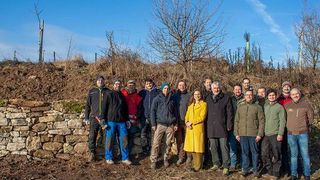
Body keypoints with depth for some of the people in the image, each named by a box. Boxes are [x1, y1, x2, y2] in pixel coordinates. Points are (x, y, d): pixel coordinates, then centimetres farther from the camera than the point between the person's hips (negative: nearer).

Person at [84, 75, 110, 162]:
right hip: (94, 118, 0)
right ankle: (92, 153, 7)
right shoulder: (92, 92, 10)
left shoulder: (108, 92, 8)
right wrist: (86, 117, 6)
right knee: (92, 136, -4)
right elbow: (87, 105, 11)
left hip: (105, 118, 0)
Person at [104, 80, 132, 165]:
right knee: (109, 139, 1)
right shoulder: (109, 95, 3)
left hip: (121, 121, 4)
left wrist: (127, 119, 16)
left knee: (124, 139, 2)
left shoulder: (123, 96, 17)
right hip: (111, 121, -4)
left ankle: (125, 158, 9)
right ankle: (108, 158, 12)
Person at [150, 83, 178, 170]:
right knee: (156, 143, -7)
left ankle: (166, 159, 23)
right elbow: (153, 111, 0)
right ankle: (153, 161, 3)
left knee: (168, 143, 7)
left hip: (170, 125, 3)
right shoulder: (157, 99, 1)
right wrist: (153, 124, -5)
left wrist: (176, 123, 11)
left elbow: (175, 112, 16)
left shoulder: (172, 99, 11)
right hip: (160, 124, -3)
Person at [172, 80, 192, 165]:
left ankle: (189, 156, 15)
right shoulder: (175, 95, 7)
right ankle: (181, 157, 14)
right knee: (179, 140, 5)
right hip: (178, 121, 1)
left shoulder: (189, 96, 3)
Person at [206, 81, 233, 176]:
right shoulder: (208, 99, 13)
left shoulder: (226, 98, 1)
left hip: (222, 126, -4)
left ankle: (226, 166, 3)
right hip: (211, 127, 4)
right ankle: (216, 163, 23)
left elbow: (229, 113, -1)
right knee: (213, 147, 10)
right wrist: (206, 125, 10)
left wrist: (229, 125, -7)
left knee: (224, 147, -3)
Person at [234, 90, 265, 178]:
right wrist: (236, 133, 4)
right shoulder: (240, 107, 10)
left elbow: (261, 121, -2)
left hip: (254, 134, -2)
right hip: (242, 134, 2)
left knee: (255, 152, 5)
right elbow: (236, 121, 10)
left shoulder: (258, 107, 1)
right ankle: (245, 169, 19)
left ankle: (255, 170, 16)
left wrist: (260, 134, -9)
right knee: (244, 152, 8)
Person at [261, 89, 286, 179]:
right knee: (264, 153, 6)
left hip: (275, 134, -5)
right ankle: (270, 171, 21)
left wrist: (280, 134, -13)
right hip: (266, 134, 5)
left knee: (276, 155, 2)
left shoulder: (279, 107, -2)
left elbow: (282, 121, -7)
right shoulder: (265, 106, 12)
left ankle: (276, 173, 13)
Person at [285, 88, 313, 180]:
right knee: (293, 155, 10)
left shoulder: (306, 104, -1)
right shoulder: (287, 106, 3)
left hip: (303, 134, -1)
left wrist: (306, 126, 12)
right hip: (291, 134, 2)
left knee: (305, 154, 3)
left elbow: (311, 117, 10)